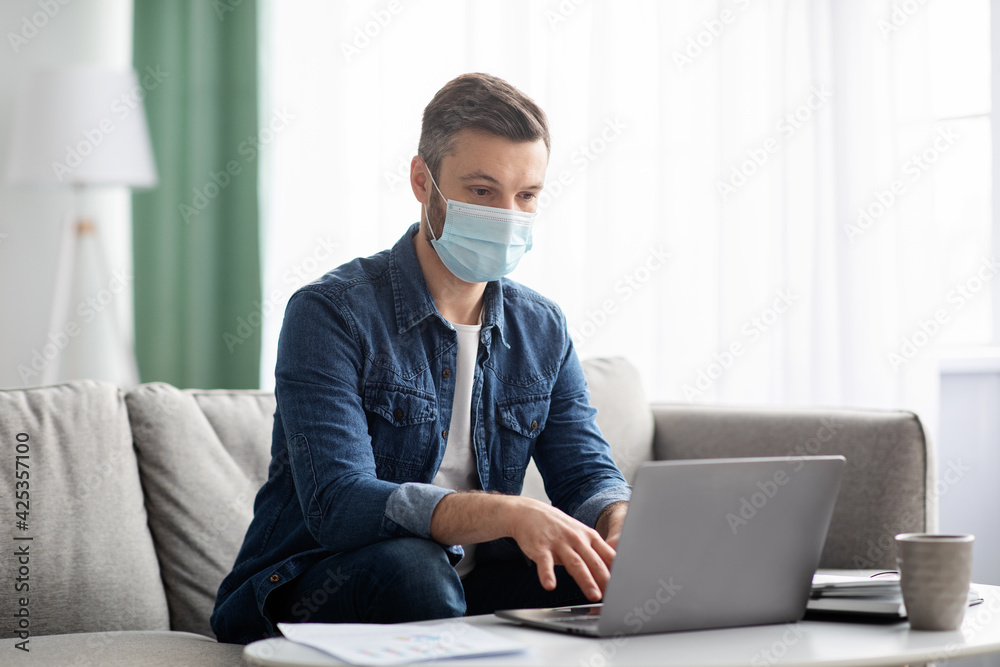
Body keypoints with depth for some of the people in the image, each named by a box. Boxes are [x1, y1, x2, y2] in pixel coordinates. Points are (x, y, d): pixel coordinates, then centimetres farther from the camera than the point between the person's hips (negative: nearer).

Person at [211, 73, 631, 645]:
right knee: (408, 565, -37)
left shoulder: (542, 330, 7)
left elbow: (588, 474, 3)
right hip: (305, 592, -4)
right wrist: (508, 512, -40)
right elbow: (337, 502, -26)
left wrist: (622, 523, -24)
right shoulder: (330, 313, -14)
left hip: (461, 594, 5)